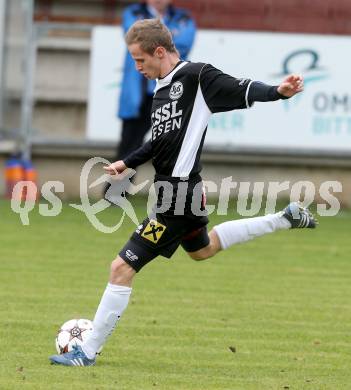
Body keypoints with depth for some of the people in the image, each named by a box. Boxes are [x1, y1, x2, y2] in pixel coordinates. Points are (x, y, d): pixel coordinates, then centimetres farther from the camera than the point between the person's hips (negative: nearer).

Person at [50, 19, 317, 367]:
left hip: (178, 193, -11)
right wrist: (127, 163, 23)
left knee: (122, 268, -8)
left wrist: (277, 91, -39)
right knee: (201, 249, 36)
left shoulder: (196, 76, -14)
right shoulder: (162, 89, 13)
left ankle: (88, 353, 0)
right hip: (177, 190, 11)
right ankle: (286, 219, 40)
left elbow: (242, 91, -21)